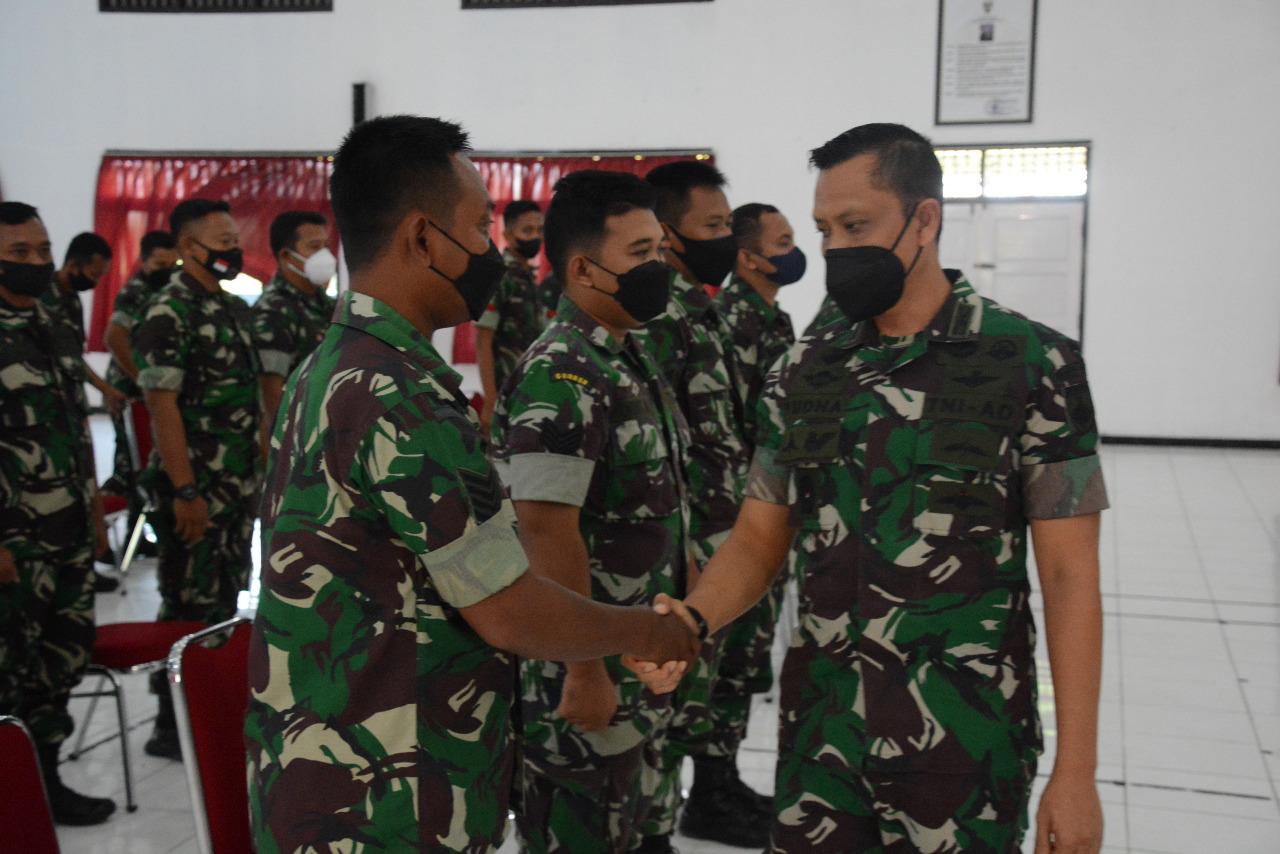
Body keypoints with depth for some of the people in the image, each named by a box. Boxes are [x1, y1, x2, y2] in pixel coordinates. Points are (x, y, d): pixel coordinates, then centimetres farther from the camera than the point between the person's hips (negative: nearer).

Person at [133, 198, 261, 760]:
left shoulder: (235, 308, 11)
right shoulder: (169, 313, -13)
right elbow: (162, 404, -18)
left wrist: (259, 471, 15)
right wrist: (185, 491, -20)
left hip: (240, 483, 8)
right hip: (195, 488, -8)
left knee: (224, 600, 16)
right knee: (188, 607, 1)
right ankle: (172, 728, 14)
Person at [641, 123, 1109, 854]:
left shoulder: (1033, 364, -8)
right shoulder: (802, 372, 3)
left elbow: (1069, 575, -8)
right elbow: (760, 538, 5)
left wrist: (1076, 771, -10)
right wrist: (693, 619, -16)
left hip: (965, 734, -3)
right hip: (818, 725, 3)